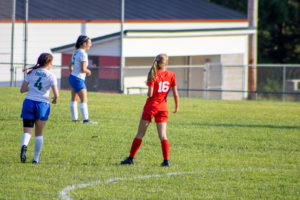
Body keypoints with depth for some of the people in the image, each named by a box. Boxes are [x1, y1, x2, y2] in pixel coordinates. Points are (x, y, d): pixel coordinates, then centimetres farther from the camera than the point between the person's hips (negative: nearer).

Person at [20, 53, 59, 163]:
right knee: (39, 134, 14)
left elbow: (22, 90, 6)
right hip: (42, 104, -1)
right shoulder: (51, 76, -3)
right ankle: (36, 158, 17)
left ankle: (24, 145, -33)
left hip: (29, 102, 1)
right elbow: (56, 94, -9)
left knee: (27, 131, -1)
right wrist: (55, 99, 13)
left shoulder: (31, 73, 6)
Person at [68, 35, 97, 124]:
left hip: (72, 77, 10)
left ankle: (75, 118, 22)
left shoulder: (76, 52, 10)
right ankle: (86, 119, -18)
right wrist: (88, 71, -5)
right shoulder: (83, 53, -18)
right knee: (84, 100, -12)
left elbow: (70, 66, 19)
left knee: (74, 99, 16)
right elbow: (83, 69, -24)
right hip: (78, 79, -10)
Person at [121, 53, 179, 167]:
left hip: (151, 106, -2)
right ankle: (166, 160, -9)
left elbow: (150, 94, -15)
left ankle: (131, 158, 11)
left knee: (140, 134, 7)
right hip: (163, 107, 2)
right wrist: (177, 106, 11)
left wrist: (148, 93, 8)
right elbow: (175, 94, -3)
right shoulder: (171, 75, -2)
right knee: (163, 135, 3)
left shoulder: (153, 75, -9)